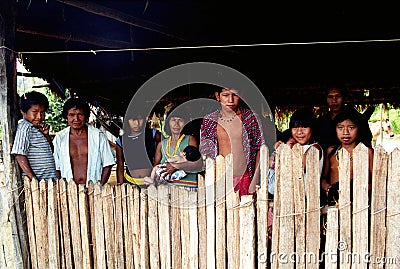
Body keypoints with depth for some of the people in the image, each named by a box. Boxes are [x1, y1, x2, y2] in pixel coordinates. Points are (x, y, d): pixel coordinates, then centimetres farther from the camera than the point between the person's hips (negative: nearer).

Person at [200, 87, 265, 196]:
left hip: (244, 177, -1)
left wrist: (255, 182, -4)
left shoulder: (251, 117, 0)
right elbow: (204, 152, 9)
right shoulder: (209, 120, 4)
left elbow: (260, 149, 2)